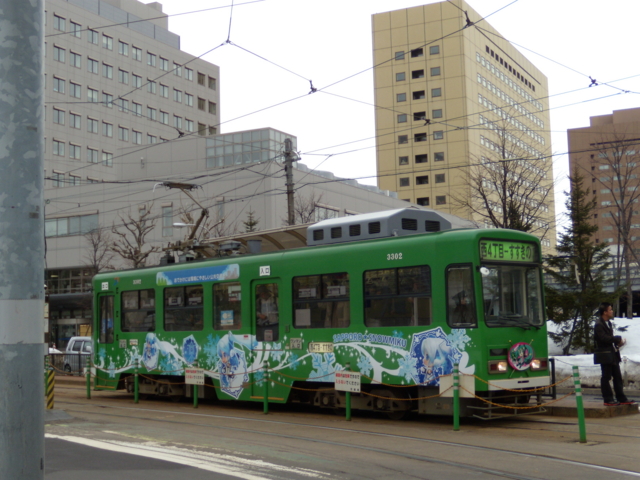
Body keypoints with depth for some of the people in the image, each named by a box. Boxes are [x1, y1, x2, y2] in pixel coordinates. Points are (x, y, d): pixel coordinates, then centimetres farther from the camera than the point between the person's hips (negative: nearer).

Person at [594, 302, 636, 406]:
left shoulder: (608, 323, 14)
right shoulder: (599, 325, -16)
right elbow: (604, 338, -24)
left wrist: (618, 343, 2)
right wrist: (618, 339, -15)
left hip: (613, 354, 9)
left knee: (617, 377, 11)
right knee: (606, 377, 0)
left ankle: (621, 398, 17)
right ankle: (608, 400, 6)